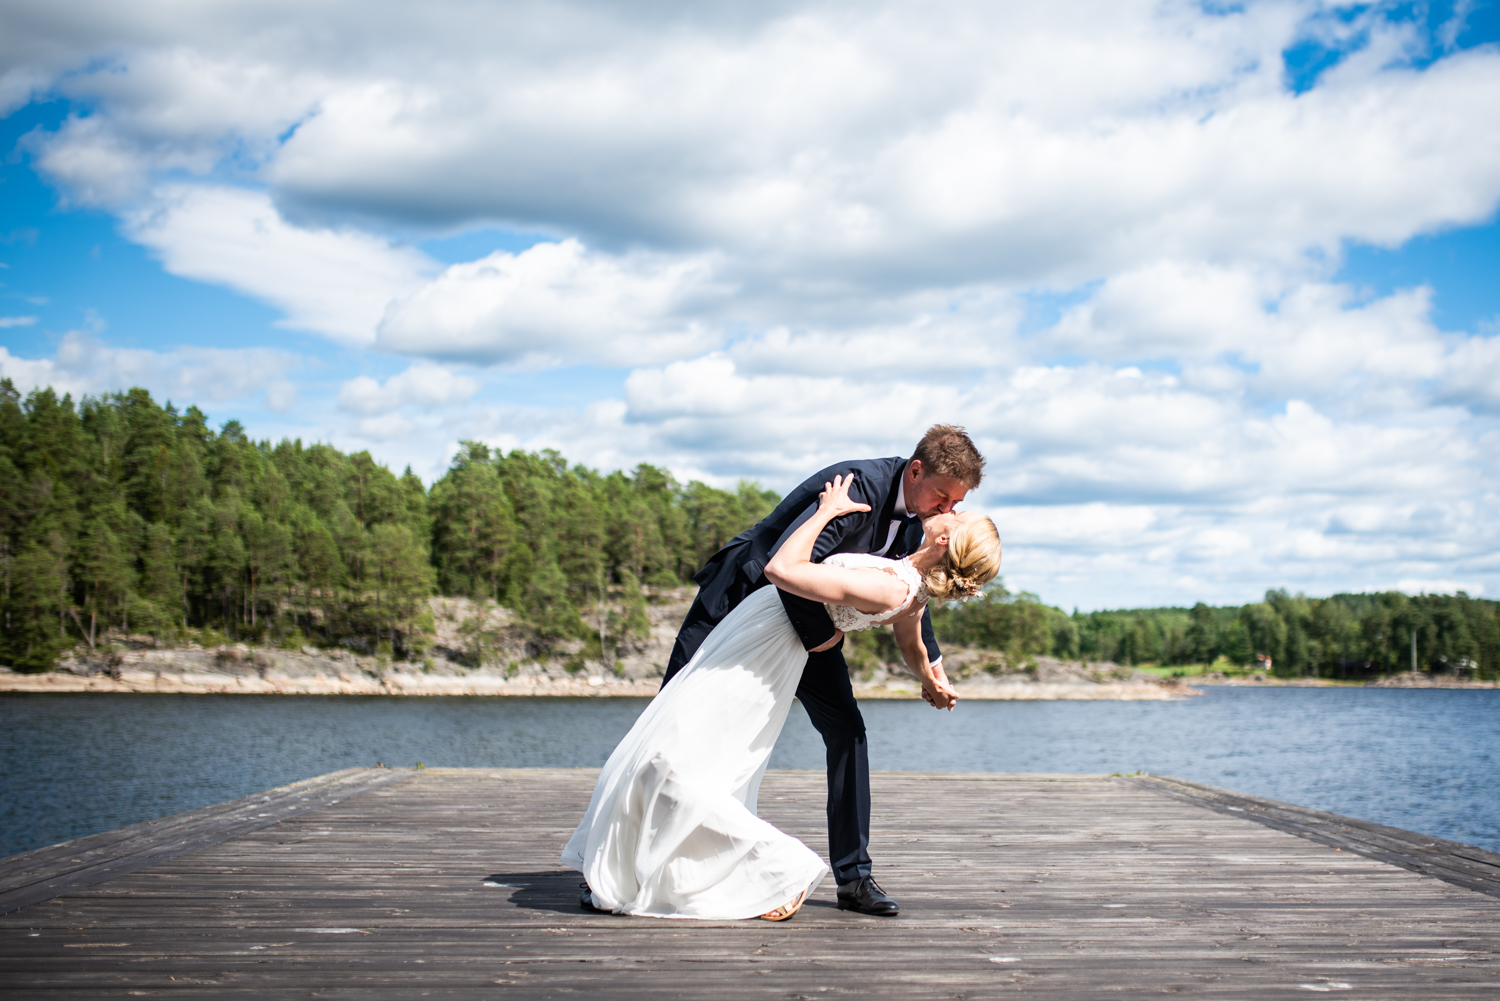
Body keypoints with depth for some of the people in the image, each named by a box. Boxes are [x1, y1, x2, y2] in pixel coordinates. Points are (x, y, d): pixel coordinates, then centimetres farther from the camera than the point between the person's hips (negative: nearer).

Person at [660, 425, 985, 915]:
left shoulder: (914, 513, -5)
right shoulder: (859, 485, -32)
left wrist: (932, 663, 17)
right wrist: (820, 634, -28)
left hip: (810, 617, 7)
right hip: (742, 598, -7)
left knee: (847, 731, -4)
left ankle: (854, 875, 5)